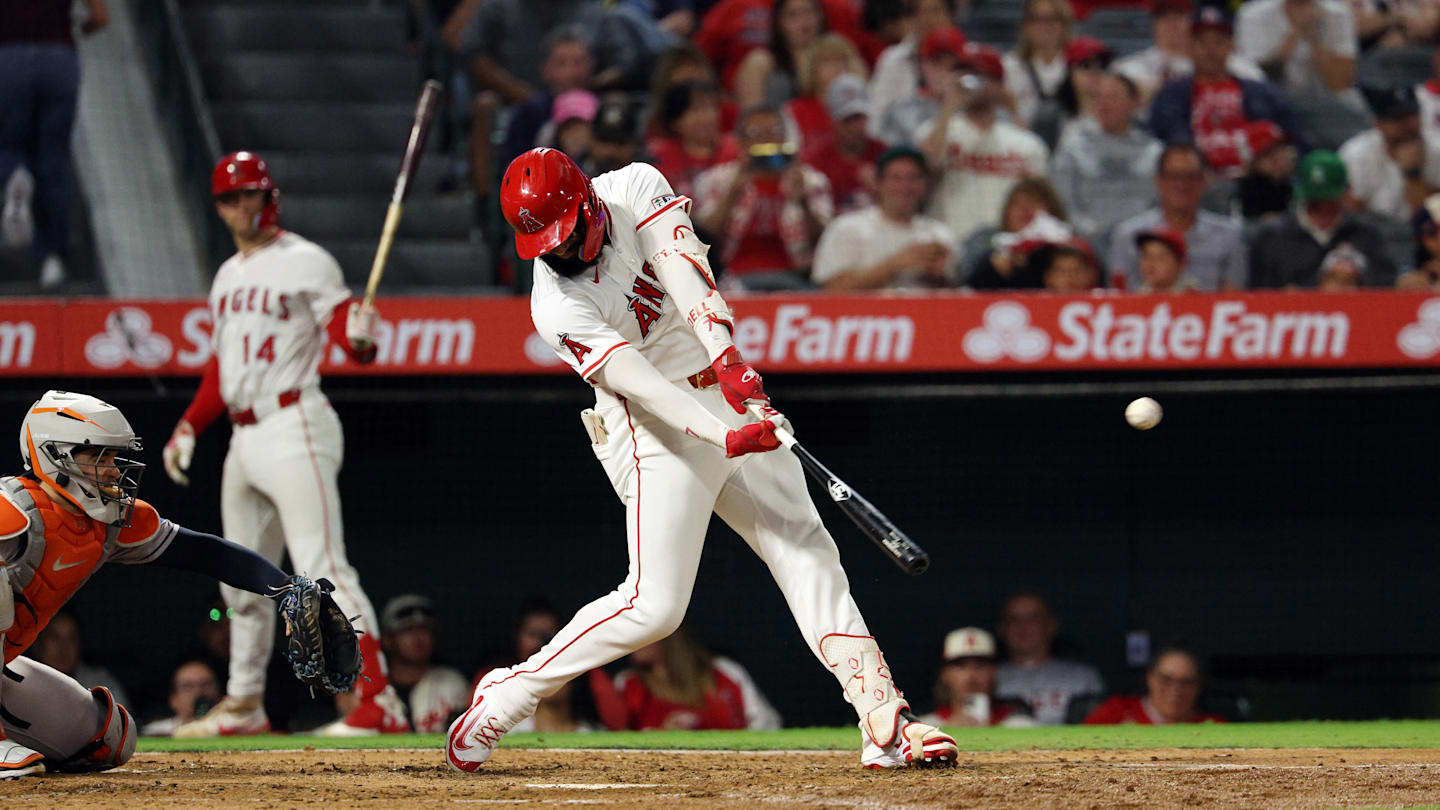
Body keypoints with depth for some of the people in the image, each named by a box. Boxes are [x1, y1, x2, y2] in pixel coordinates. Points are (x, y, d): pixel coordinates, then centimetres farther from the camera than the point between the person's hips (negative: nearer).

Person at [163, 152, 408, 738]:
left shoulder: (305, 262, -5)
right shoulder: (228, 276, 19)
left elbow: (344, 330, -15)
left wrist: (360, 337, -37)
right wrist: (189, 426, 19)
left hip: (294, 429, -9)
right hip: (244, 439, 9)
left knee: (323, 571, -17)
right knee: (244, 581, 15)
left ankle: (380, 704, -22)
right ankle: (244, 705, 26)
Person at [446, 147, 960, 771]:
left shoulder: (636, 187, -7)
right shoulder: (558, 308, -19)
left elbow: (683, 268, -23)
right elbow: (641, 384, -29)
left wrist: (725, 354, -39)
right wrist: (725, 437, -43)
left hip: (729, 390, 6)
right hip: (660, 433, -6)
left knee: (807, 553, -1)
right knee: (654, 607, -11)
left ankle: (885, 725, -5)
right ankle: (505, 695, 4)